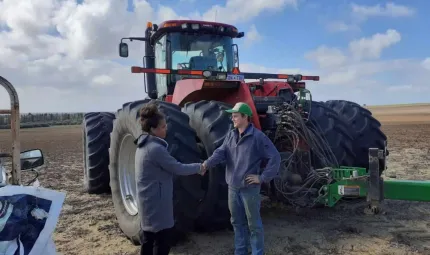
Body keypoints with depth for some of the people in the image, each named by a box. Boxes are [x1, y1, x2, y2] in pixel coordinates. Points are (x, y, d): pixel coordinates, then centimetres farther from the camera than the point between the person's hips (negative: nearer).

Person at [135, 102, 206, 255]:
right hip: (157, 203, -10)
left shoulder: (145, 145, 9)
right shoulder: (155, 148, -23)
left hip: (148, 201, 10)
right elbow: (178, 169, -17)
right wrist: (198, 167, -2)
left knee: (148, 239, 19)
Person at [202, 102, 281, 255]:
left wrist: (263, 178, -14)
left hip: (249, 188, -6)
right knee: (237, 222, 19)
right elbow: (221, 152, -6)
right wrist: (206, 164, -24)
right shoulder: (230, 135, 6)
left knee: (253, 224, 7)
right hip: (233, 187, 6)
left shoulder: (258, 136, -13)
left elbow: (275, 157, -13)